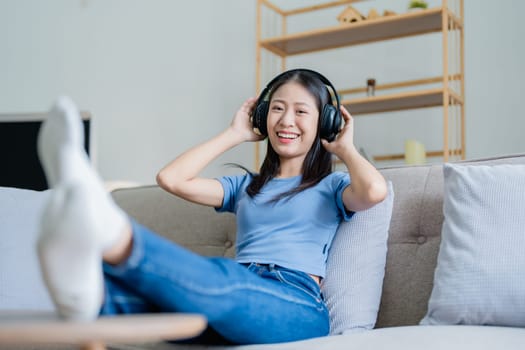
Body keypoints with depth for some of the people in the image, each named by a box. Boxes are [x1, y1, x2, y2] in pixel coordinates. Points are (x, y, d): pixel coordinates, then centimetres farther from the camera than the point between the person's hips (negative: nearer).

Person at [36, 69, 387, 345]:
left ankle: (108, 233, -65)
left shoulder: (331, 186, 20)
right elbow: (171, 179, 16)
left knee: (219, 279, -38)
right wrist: (235, 135, 26)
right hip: (237, 297, 4)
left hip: (297, 306, -4)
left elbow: (374, 191, -6)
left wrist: (345, 148, 15)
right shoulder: (246, 186, 31)